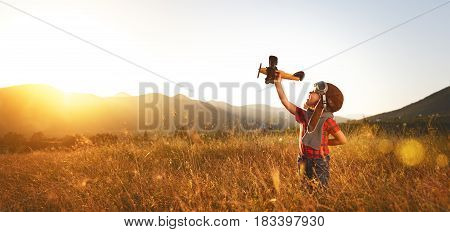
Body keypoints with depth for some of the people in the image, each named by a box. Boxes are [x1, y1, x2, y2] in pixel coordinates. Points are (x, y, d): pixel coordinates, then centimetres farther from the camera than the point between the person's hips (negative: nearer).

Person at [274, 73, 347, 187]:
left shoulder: (327, 120, -15)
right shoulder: (304, 114, 0)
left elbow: (343, 140, -10)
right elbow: (286, 102, 0)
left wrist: (324, 142, 0)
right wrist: (278, 83, -4)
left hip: (320, 161, -5)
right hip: (304, 159, 5)